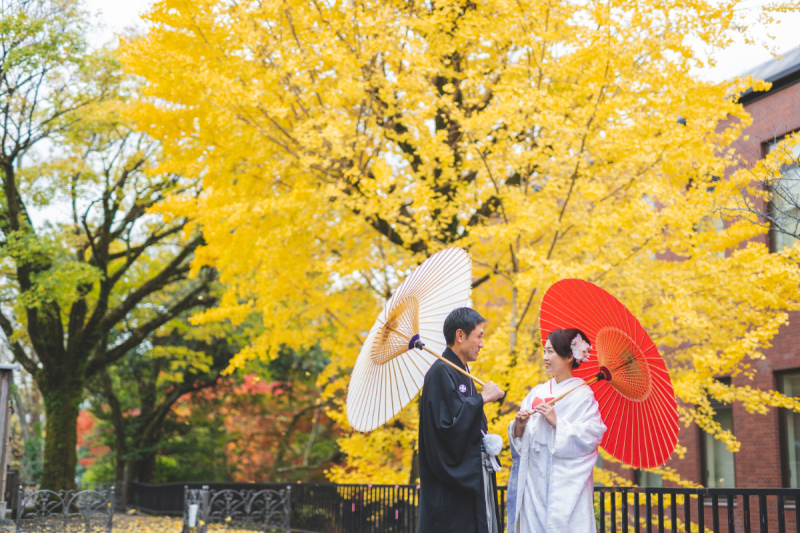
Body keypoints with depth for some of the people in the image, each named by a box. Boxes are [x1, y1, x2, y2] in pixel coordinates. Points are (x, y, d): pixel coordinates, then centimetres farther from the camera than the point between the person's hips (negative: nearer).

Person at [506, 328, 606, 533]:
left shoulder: (582, 395, -4)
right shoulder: (538, 392, 12)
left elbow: (590, 436, -14)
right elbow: (519, 439, 11)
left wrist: (557, 423, -18)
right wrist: (519, 425, -9)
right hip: (534, 481, 5)